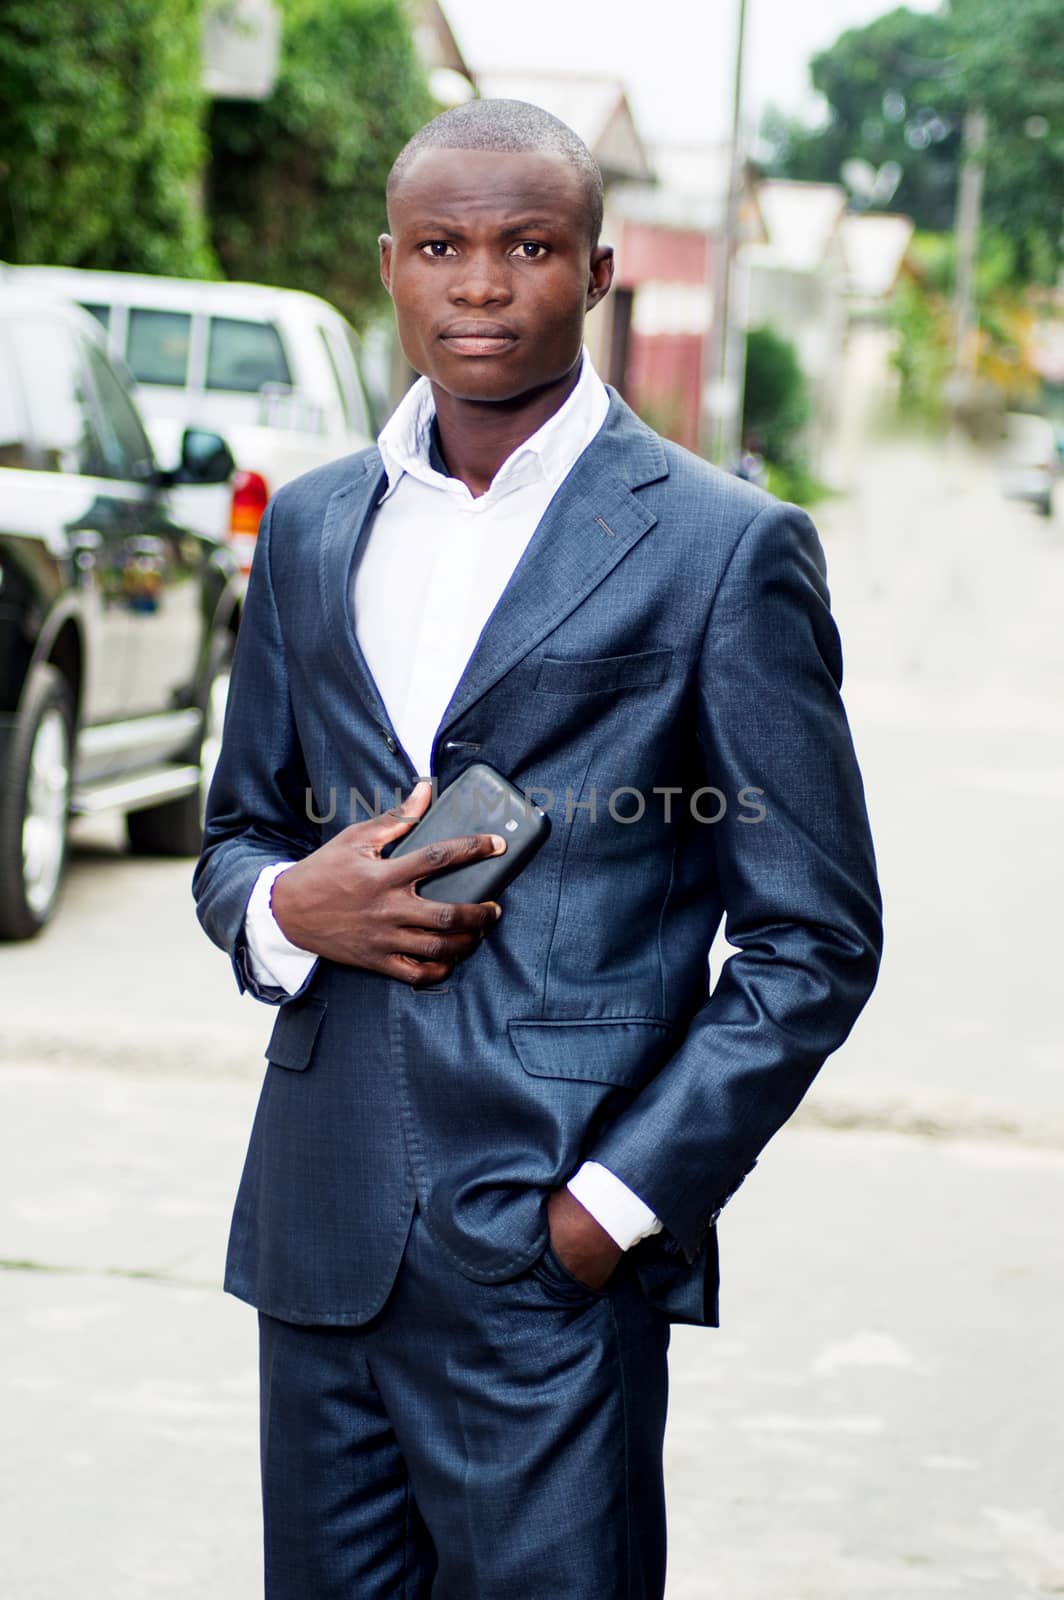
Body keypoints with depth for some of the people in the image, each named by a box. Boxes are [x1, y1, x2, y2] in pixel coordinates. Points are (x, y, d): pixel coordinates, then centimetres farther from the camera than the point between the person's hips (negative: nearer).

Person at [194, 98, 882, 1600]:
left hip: (553, 1256, -4)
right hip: (321, 1242, 4)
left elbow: (815, 940, -2)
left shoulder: (723, 548, -3)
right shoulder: (310, 527, 12)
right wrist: (288, 906, -3)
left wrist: (619, 1201, -10)